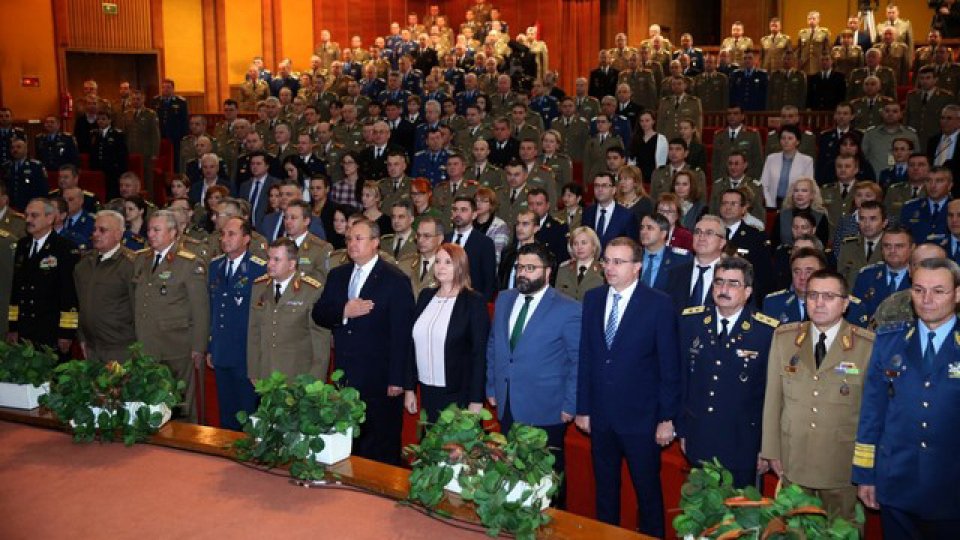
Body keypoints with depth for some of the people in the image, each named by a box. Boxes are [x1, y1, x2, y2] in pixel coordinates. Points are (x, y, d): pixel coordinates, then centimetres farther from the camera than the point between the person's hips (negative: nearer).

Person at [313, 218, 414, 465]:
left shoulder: (395, 280, -9)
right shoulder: (337, 275, 10)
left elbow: (401, 334, -11)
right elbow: (318, 314, 6)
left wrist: (397, 380, -14)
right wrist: (344, 312, -14)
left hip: (379, 380, -5)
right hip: (344, 377, 6)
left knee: (382, 451, 5)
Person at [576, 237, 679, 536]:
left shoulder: (659, 304, -10)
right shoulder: (592, 299, 4)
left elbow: (669, 365, -8)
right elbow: (585, 357, 5)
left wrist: (667, 418, -9)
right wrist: (583, 407, 4)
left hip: (640, 417, -4)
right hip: (600, 416, 4)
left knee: (647, 489, 10)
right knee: (604, 488, 17)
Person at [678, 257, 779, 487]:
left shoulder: (768, 332, -11)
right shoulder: (690, 321, -1)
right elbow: (680, 377, 4)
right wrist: (682, 429, 6)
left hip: (742, 445, -3)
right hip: (698, 440, 3)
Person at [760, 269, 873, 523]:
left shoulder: (868, 345, -10)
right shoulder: (783, 337, -1)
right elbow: (773, 397, 2)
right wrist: (771, 450, 2)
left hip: (843, 464, -2)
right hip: (792, 460, 2)